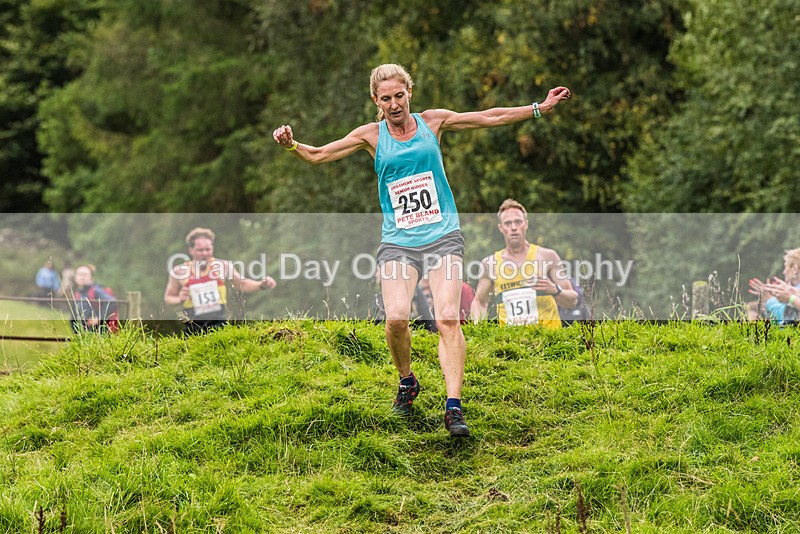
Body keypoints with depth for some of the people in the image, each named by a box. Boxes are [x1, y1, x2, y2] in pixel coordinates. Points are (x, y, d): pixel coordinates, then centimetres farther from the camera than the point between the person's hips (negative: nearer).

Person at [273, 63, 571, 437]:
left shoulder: (432, 122, 7)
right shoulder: (371, 136, 4)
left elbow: (490, 118, 14)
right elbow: (318, 156, 3)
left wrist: (540, 108, 12)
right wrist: (292, 145, -17)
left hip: (442, 237, 0)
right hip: (397, 243, 0)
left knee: (447, 318, -17)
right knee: (396, 318, -18)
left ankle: (453, 407, -19)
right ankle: (406, 382, 12)